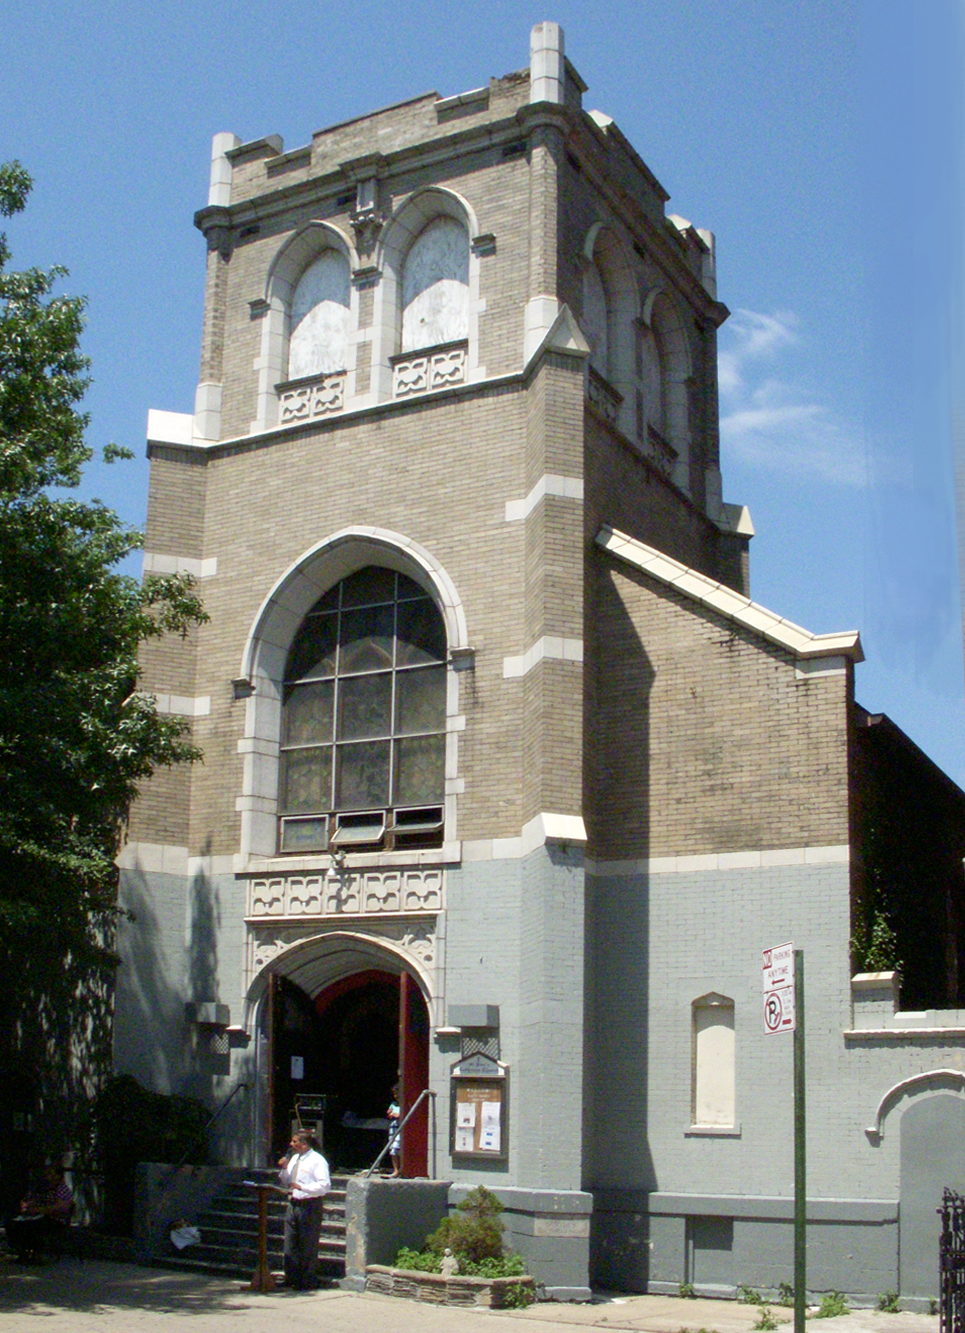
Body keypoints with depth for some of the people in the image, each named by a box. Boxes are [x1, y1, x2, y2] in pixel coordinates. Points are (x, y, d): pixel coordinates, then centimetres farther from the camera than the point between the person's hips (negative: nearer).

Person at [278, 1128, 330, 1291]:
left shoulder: (317, 1160, -11)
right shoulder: (294, 1158, 14)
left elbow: (325, 1185, -19)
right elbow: (286, 1183, 22)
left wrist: (302, 1187, -24)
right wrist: (284, 1169, 3)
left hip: (309, 1206, -8)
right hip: (293, 1204, 8)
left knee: (308, 1247, -1)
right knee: (290, 1245, 12)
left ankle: (308, 1282, 7)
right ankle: (291, 1279, 22)